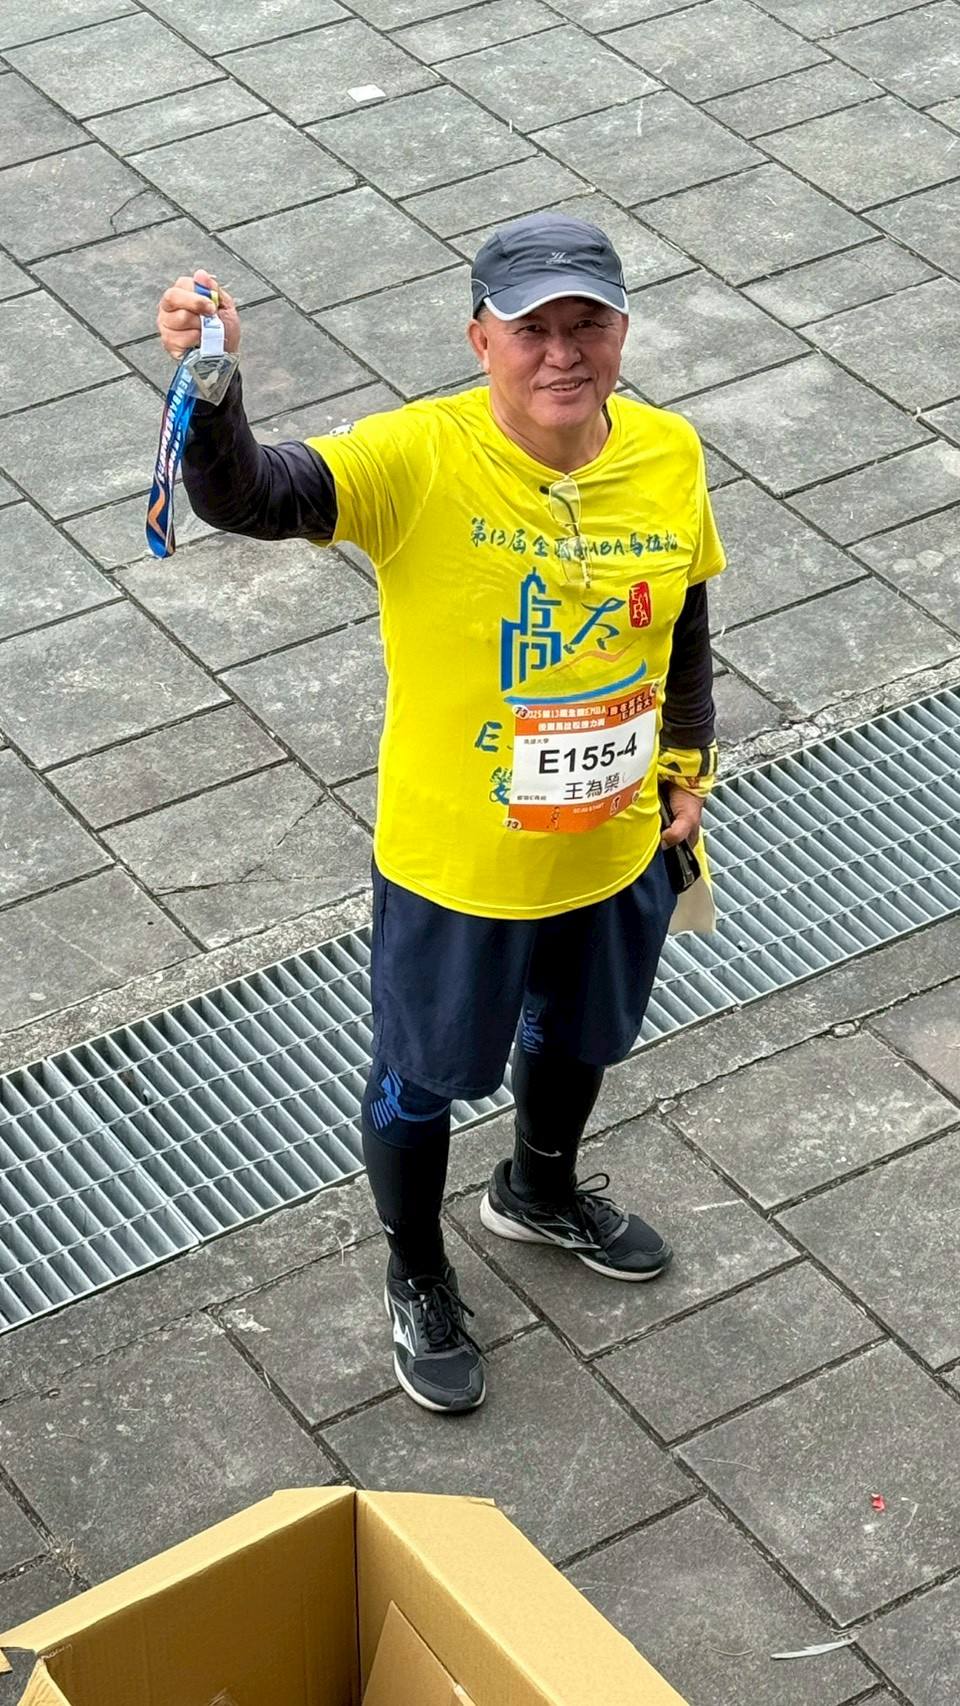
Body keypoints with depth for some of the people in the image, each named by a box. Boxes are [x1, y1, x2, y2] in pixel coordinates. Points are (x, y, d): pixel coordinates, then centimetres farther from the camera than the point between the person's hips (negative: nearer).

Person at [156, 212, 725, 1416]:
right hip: (453, 867, -4)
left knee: (580, 1038, 31)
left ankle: (540, 1193, 63)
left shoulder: (669, 457, -13)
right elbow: (245, 498, -43)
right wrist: (208, 386, -61)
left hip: (616, 854, 5)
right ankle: (416, 1277, 48)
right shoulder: (419, 460, -27)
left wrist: (687, 765, 12)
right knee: (423, 1079, 19)